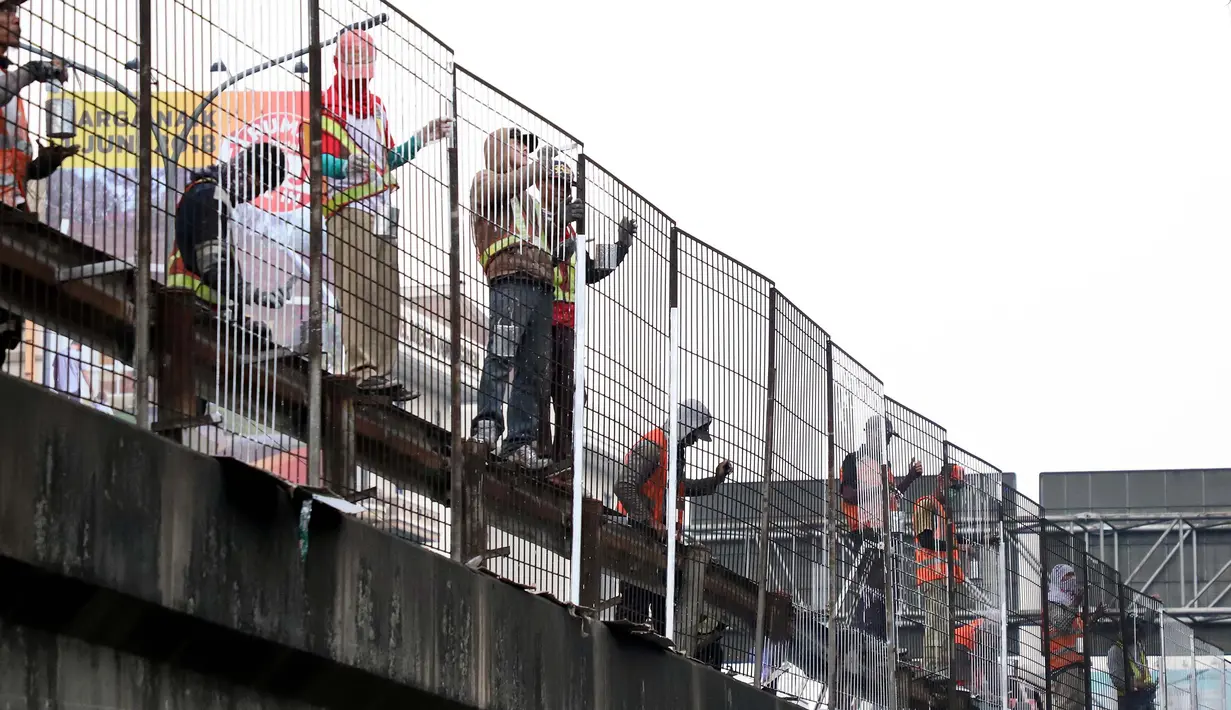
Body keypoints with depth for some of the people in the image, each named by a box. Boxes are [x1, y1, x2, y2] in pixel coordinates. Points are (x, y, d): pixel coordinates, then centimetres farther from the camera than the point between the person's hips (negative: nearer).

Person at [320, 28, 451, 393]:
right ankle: (362, 369, -17)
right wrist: (347, 165, -31)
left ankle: (384, 373, 10)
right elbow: (319, 159, -13)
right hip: (349, 209, -8)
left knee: (387, 295, 7)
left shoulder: (376, 106, 21)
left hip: (382, 211, 8)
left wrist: (423, 137, 21)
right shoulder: (328, 105, -4)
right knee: (357, 291, -14)